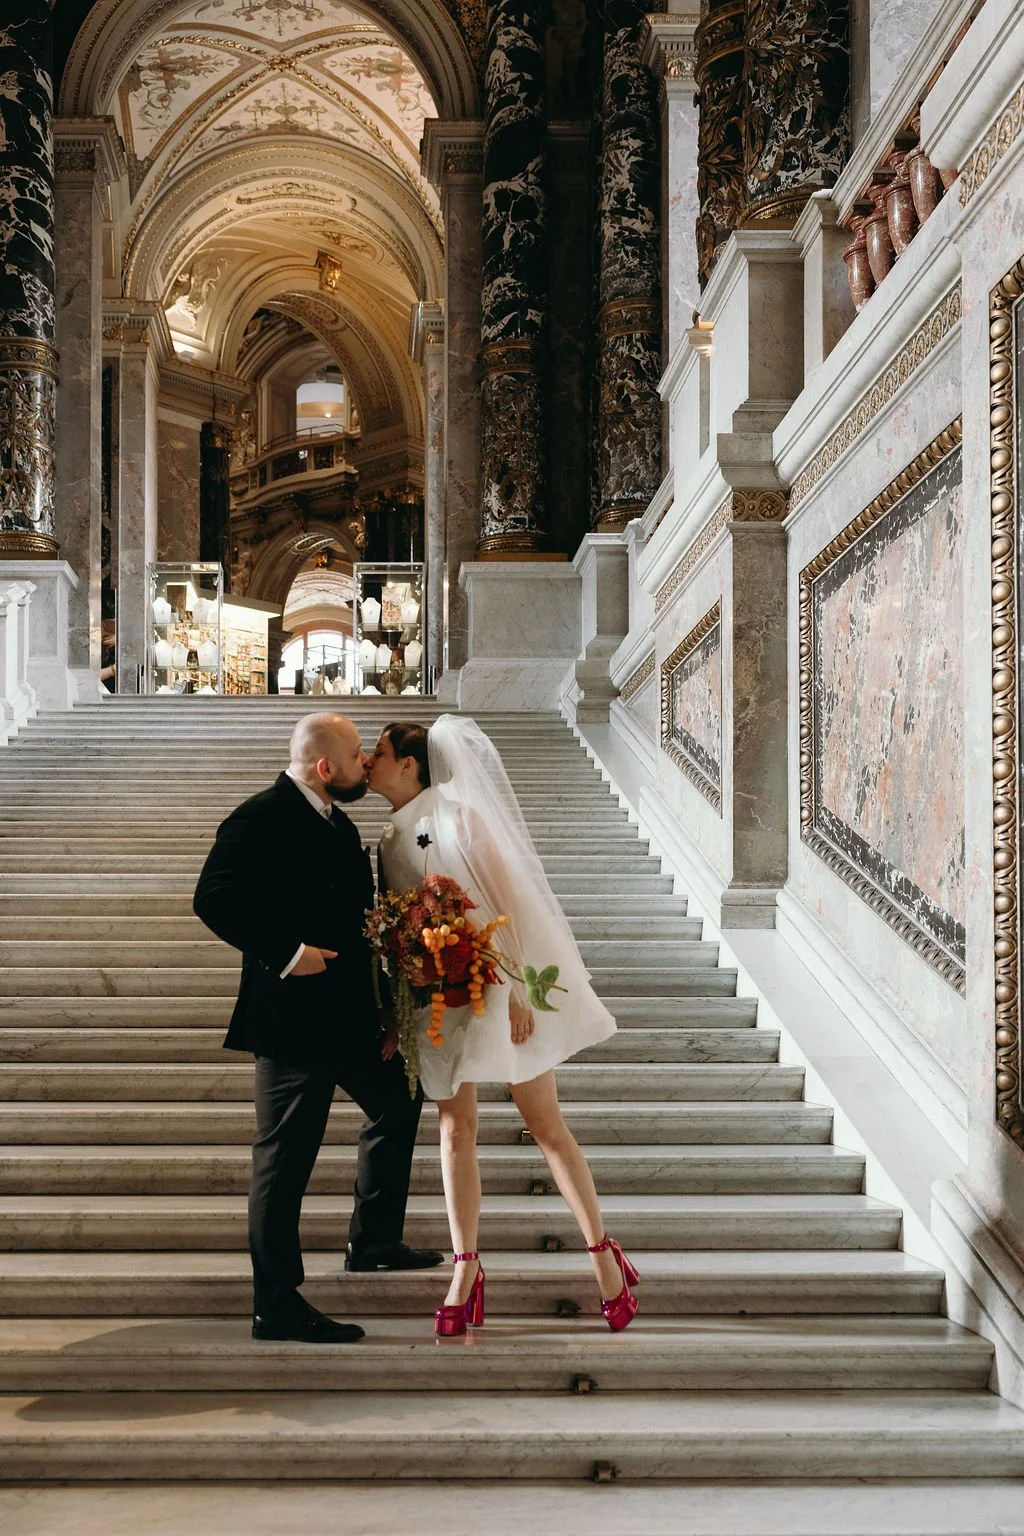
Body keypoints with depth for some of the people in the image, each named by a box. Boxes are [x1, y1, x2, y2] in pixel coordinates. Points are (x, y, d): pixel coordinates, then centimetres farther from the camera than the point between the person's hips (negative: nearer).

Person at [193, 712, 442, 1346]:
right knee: (286, 1158, -4)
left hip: (351, 1010, 10)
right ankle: (278, 1307, 3)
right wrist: (284, 953, -27)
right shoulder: (261, 819, -15)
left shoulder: (338, 823, 15)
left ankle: (374, 1241, 40)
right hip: (292, 1016, -10)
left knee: (397, 1104, 24)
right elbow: (215, 898, -24)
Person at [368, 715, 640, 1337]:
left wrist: (517, 992, -18)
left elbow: (507, 902, -13)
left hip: (492, 986, -6)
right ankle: (467, 1271, 13)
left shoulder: (460, 818, -10)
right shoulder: (391, 838, 9)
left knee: (548, 1125, 0)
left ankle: (605, 1255, 10)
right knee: (456, 1130, 5)